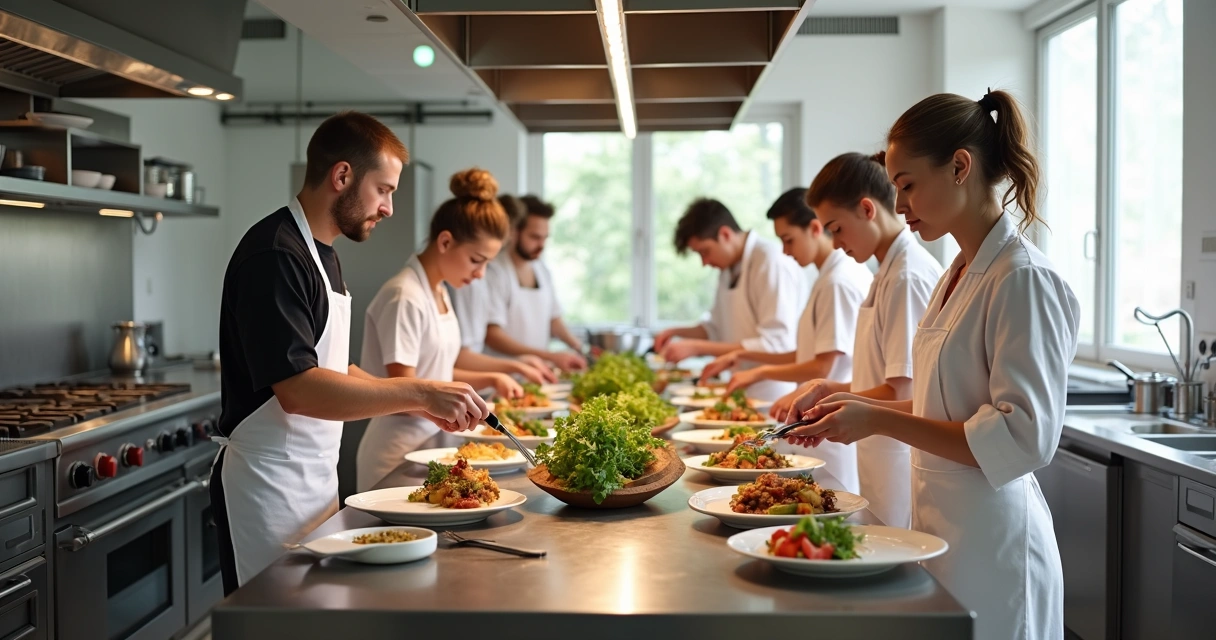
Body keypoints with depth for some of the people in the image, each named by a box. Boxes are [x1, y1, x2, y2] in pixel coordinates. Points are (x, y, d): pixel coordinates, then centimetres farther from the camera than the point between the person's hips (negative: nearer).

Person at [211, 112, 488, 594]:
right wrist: (418, 392, -26)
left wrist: (426, 404, 8)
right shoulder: (274, 255, -18)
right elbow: (297, 388, -27)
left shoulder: (322, 254, 14)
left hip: (318, 478, 10)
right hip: (269, 484, -10)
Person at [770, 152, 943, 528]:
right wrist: (830, 389, 7)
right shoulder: (890, 273, 13)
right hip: (880, 467, 9)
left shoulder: (908, 277, -17)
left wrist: (824, 400, -12)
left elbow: (902, 394, -20)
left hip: (900, 467, -9)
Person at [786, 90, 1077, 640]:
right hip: (941, 523, 8)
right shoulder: (958, 276, 10)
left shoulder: (1023, 280, -17)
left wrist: (881, 421, -20)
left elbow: (1022, 439, -22)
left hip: (991, 539, -8)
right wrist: (863, 408, 6)